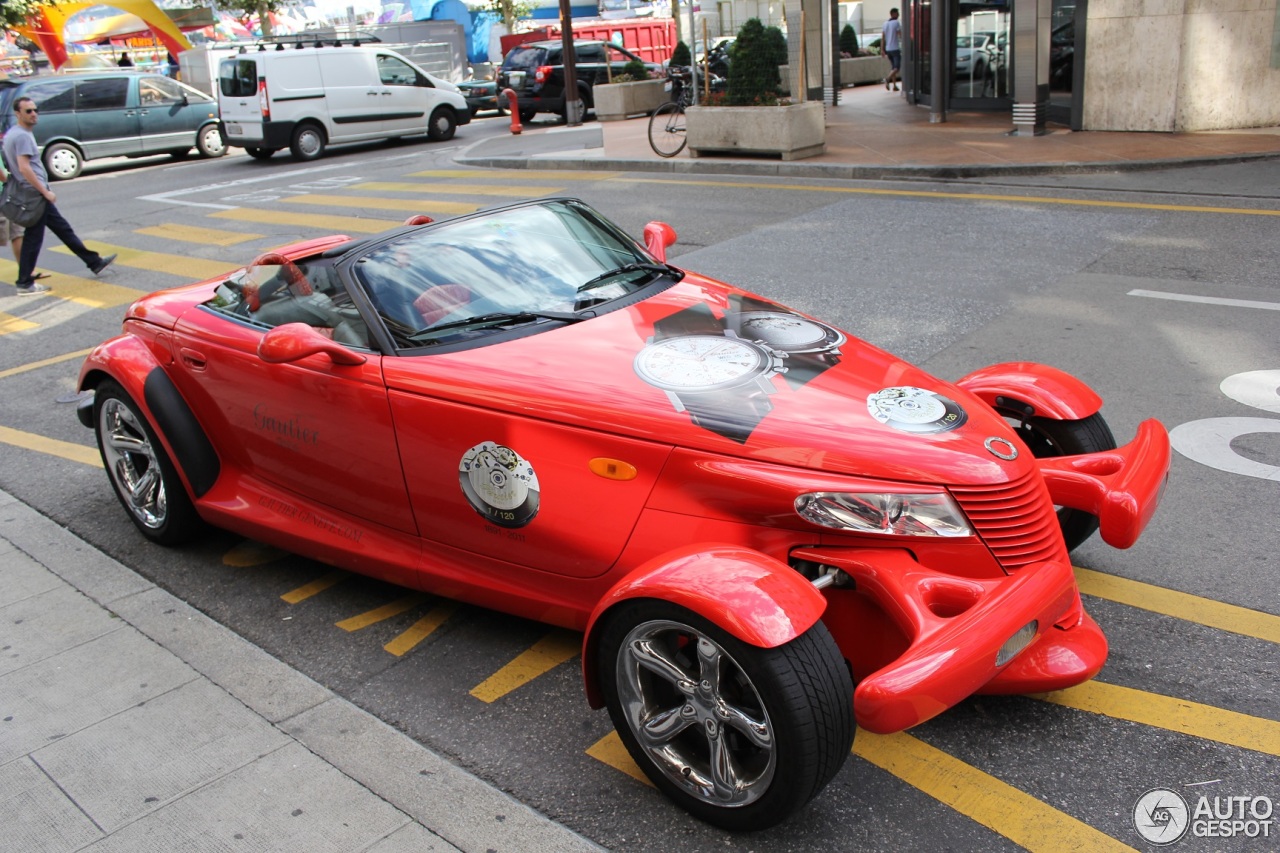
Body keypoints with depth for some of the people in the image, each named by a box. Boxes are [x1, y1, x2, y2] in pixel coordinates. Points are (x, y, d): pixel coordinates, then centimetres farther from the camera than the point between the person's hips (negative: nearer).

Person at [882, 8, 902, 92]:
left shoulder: (885, 23, 9)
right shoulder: (897, 23, -10)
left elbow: (882, 38, 6)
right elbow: (900, 35, -13)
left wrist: (882, 50, 6)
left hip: (888, 49, 7)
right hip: (895, 48, -7)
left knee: (893, 67, 15)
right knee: (897, 68, -5)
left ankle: (895, 86, 11)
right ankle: (888, 79, -29)